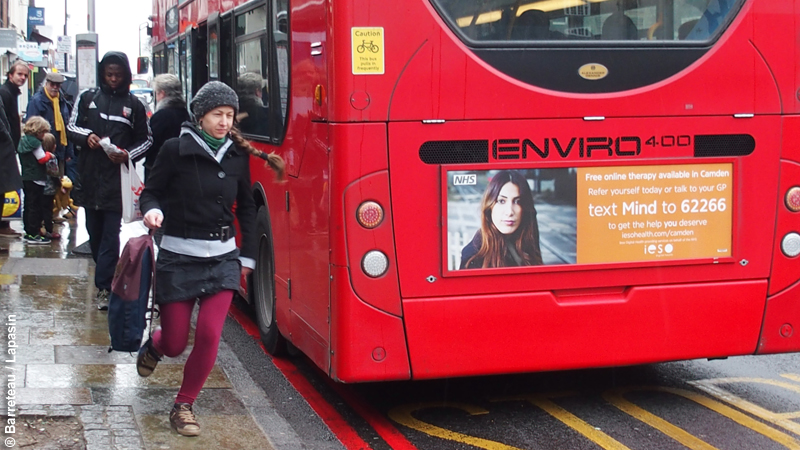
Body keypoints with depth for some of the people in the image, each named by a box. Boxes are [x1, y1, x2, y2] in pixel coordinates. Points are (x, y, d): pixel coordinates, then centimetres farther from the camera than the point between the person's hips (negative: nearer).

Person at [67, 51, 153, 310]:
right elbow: (71, 127, 12)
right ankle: (107, 274, 29)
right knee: (94, 232, 12)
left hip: (117, 180, -3)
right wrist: (86, 136, -9)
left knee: (111, 235, -8)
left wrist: (128, 155, -9)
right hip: (90, 177, 3)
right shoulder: (87, 98, 8)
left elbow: (147, 140, 9)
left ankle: (104, 287, -9)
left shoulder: (133, 104, 5)